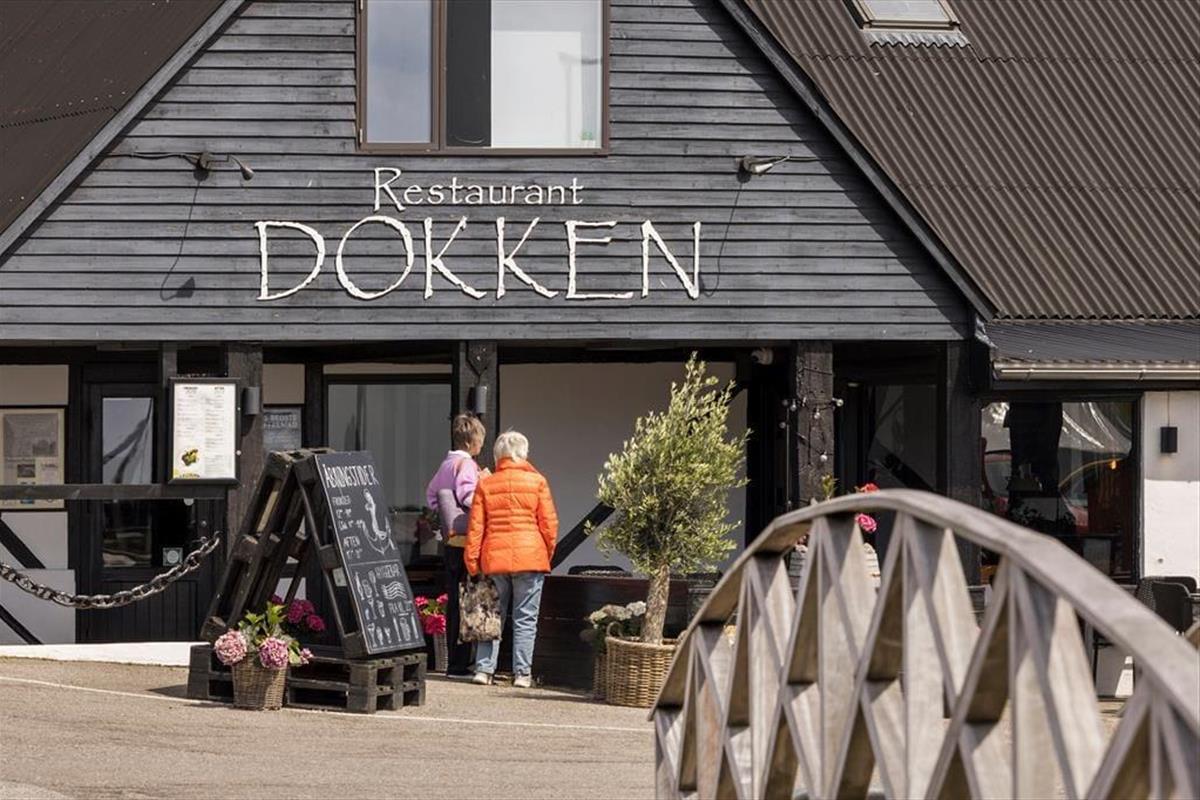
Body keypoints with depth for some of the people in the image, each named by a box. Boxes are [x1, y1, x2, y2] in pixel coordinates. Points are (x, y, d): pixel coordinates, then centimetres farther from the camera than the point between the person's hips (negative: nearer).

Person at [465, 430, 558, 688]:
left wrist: (473, 561, 9)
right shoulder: (537, 482, -2)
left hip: (494, 558, 2)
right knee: (525, 618, 2)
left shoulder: (485, 485, 4)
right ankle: (522, 673, -1)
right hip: (529, 557, -2)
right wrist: (548, 553, 12)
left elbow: (475, 527, 3)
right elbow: (549, 523, -2)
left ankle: (484, 669, 6)